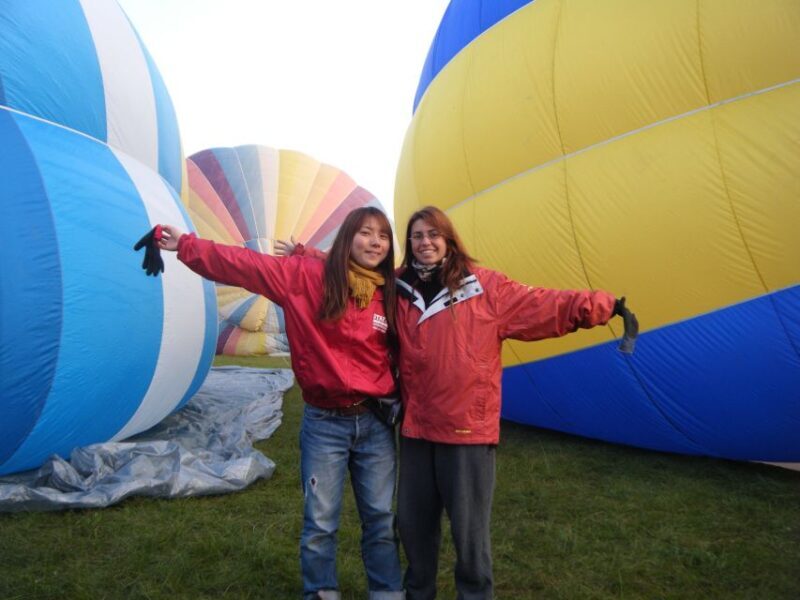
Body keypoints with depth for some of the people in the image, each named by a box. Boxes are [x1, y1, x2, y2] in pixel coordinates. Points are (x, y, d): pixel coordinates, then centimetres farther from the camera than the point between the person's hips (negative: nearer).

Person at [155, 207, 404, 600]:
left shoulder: (389, 295, 3)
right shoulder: (307, 277, -7)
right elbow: (244, 265, -9)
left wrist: (396, 402, -1)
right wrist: (186, 245, -13)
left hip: (376, 423, 3)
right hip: (324, 423, -2)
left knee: (381, 519, 13)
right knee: (320, 523, 8)